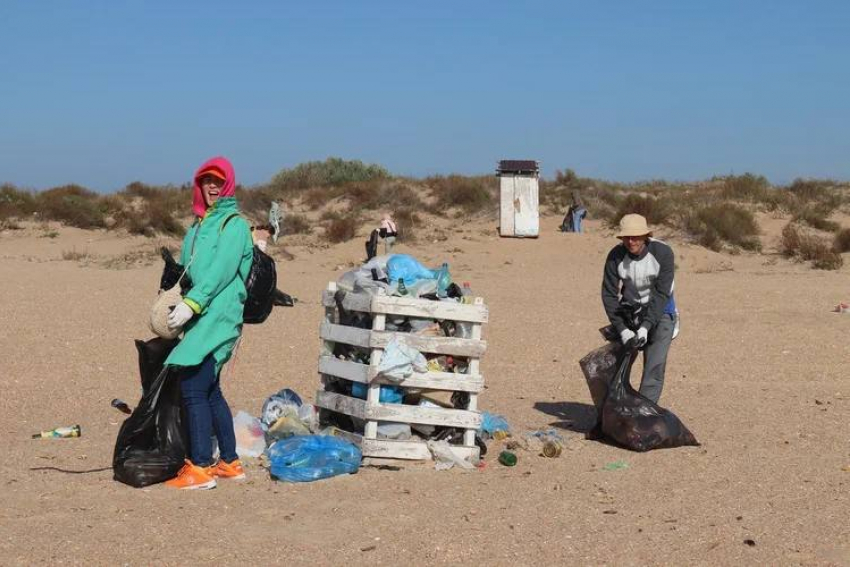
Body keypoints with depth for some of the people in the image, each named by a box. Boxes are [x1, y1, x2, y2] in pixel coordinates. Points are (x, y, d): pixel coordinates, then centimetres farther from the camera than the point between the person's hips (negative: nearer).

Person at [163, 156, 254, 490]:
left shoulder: (233, 224, -5)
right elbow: (186, 270, 23)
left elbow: (220, 271, -16)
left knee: (193, 389, -14)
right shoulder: (197, 225, 21)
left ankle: (201, 467, -13)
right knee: (210, 392, 12)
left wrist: (191, 303, -24)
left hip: (217, 318, -8)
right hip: (200, 320, 8)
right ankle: (230, 462, 20)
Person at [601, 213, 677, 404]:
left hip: (659, 310, -2)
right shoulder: (616, 256, -16)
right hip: (629, 310, 2)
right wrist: (622, 329, -23)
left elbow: (661, 293, -21)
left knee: (654, 366, -13)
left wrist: (646, 326, -28)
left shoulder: (662, 252, -21)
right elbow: (609, 295, -15)